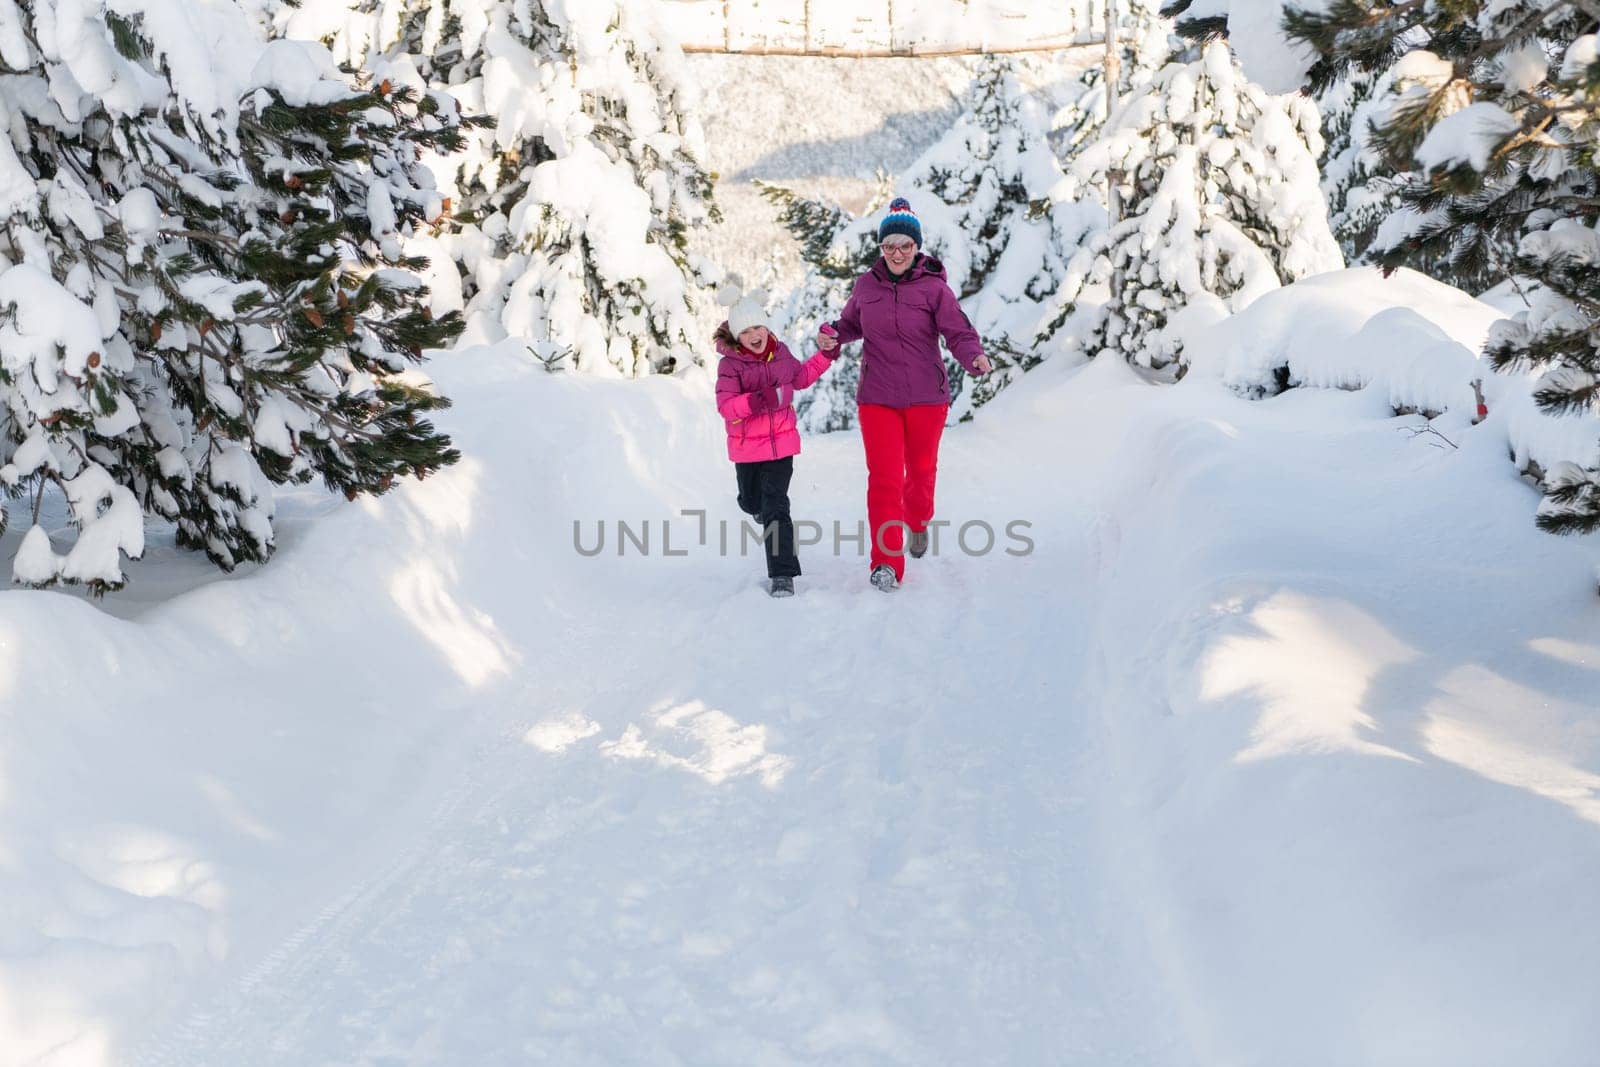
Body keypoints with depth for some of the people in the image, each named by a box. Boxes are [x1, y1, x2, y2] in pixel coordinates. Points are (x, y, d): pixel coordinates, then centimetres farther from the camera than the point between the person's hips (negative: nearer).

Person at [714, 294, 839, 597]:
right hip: (747, 448, 0)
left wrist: (826, 356, 15)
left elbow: (801, 376, 23)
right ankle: (761, 508, 61)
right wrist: (756, 400, -37)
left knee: (775, 507, -10)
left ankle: (782, 574, -9)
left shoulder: (780, 353, 2)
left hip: (781, 443, 1)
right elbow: (725, 406, -22)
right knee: (751, 502, 20)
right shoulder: (730, 364, -12)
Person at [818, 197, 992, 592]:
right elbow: (852, 324, 19)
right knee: (884, 476, -8)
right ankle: (886, 563, -5)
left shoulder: (934, 288, -6)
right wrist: (832, 337, -3)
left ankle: (918, 523, 48)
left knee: (921, 468, 16)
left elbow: (959, 332, -12)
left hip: (926, 397, -1)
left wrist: (975, 357, -33)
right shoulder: (867, 285, 3)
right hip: (877, 397, 1)